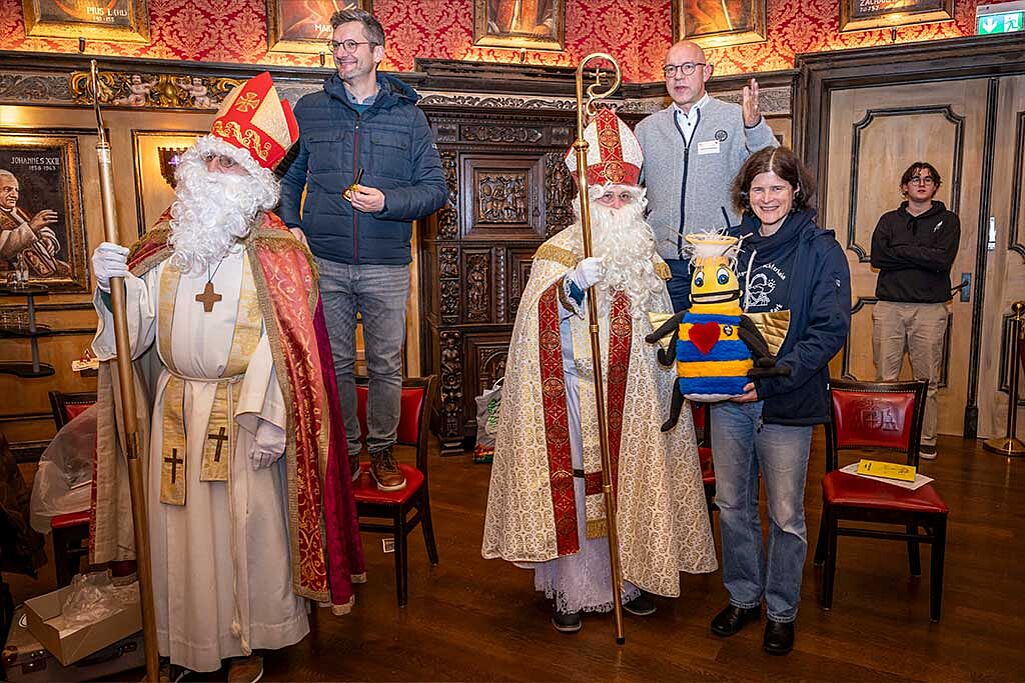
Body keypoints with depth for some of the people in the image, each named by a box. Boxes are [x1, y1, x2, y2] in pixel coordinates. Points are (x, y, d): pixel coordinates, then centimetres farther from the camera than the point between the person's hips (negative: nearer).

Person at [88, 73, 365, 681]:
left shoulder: (275, 253, -7)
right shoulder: (166, 244, 8)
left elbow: (284, 345, -14)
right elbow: (136, 329, 6)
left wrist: (270, 420, -19)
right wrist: (113, 284, -13)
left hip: (241, 412, -4)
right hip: (175, 407, 5)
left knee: (246, 522, 5)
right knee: (178, 521, 12)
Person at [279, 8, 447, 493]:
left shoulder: (407, 115, 5)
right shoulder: (309, 110, 9)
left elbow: (436, 189, 3)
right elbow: (288, 175, 19)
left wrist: (387, 202, -13)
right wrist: (291, 224, 3)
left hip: (386, 266, -1)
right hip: (326, 263, 1)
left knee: (386, 365, 6)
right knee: (335, 364, 8)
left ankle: (382, 450, 23)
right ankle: (344, 451, 24)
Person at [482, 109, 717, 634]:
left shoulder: (647, 258, 12)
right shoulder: (558, 252, -2)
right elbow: (540, 318, -15)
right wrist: (575, 283, -29)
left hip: (630, 397, 4)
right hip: (573, 390, -4)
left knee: (627, 482, 10)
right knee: (573, 485, -2)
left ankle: (630, 577, 26)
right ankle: (570, 588, 12)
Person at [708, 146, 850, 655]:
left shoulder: (820, 250, -6)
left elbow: (831, 330, -12)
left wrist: (773, 378, -21)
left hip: (787, 403, -4)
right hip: (729, 398, 4)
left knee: (785, 514, 9)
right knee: (732, 505, 15)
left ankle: (782, 610, 29)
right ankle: (743, 597, 35)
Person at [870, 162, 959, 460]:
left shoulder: (947, 220, 10)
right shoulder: (889, 220, 14)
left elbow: (944, 259, -8)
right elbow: (877, 257, -2)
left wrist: (900, 249, -5)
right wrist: (923, 257, -7)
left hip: (930, 309, -1)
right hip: (889, 307, 1)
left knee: (927, 381, 2)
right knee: (885, 379, 0)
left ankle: (926, 440, 11)